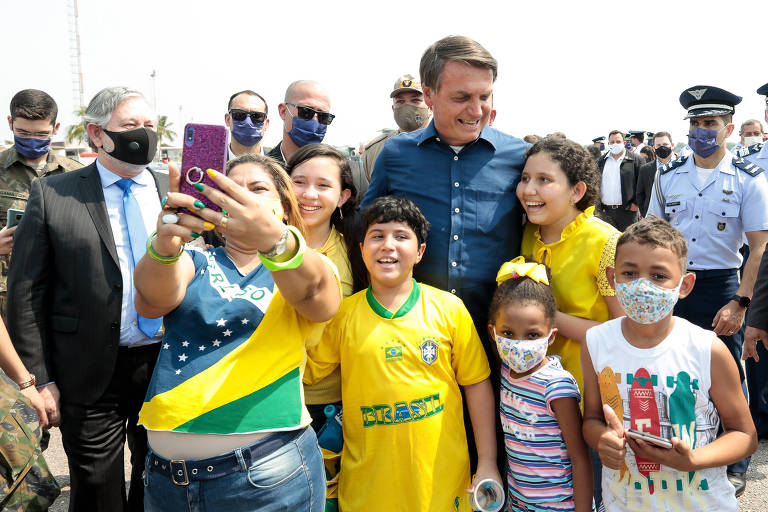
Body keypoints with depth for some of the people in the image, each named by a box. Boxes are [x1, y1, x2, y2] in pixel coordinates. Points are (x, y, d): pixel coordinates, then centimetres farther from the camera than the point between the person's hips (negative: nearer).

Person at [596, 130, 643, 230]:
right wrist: (598, 206, 5)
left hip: (627, 211, -3)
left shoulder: (636, 159, 0)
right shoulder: (601, 161, 11)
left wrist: (636, 203, -7)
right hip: (605, 211, 3)